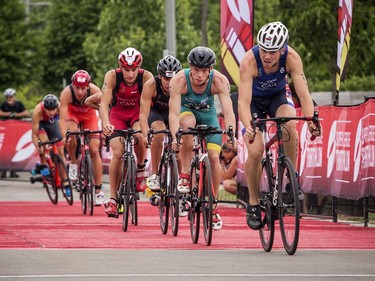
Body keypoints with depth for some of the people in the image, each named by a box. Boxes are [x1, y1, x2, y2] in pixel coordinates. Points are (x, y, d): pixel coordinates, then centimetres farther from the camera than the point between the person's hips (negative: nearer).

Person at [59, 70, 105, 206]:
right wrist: (64, 136, -53)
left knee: (94, 150, -8)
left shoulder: (95, 91, -36)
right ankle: (73, 163, -7)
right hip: (72, 113, -1)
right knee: (71, 133, -34)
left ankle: (98, 190, -1)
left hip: (89, 114, 1)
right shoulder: (66, 93, -36)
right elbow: (62, 118, -38)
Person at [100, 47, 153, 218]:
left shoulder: (146, 77, -26)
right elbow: (104, 103, -34)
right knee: (118, 153, -15)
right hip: (118, 113, 0)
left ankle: (141, 168, -3)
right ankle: (113, 199, -6)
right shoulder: (112, 76, -26)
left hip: (138, 112, 0)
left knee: (139, 136, -33)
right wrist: (105, 122, -53)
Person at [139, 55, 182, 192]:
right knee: (158, 132, -33)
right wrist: (146, 134, -53)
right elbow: (143, 114, -36)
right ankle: (154, 174, -24)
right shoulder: (151, 85, -33)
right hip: (156, 112, -2)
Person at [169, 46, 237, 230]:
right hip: (186, 110, -1)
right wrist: (175, 137, -54)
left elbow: (228, 111, -38)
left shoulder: (219, 81, -31)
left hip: (207, 113, 1)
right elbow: (174, 112, -39)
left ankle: (213, 206, 2)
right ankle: (184, 174, -22)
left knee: (214, 157, -14)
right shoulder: (179, 80, -34)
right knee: (188, 124, -37)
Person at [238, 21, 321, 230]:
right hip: (254, 100, -1)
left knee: (289, 123, -33)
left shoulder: (292, 58, -30)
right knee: (255, 151, -18)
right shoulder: (250, 61, -35)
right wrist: (249, 128, -58)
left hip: (277, 96, 1)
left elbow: (304, 93, -33)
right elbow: (244, 101, -40)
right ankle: (253, 204, 2)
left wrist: (312, 120, -50)